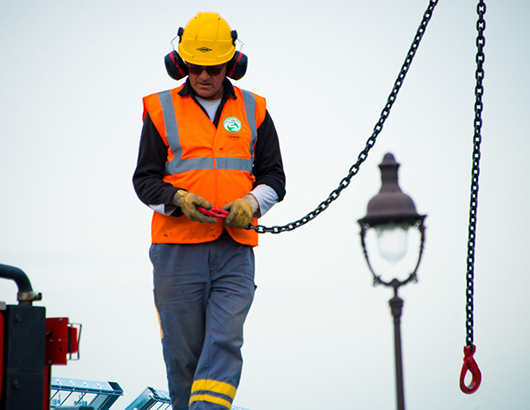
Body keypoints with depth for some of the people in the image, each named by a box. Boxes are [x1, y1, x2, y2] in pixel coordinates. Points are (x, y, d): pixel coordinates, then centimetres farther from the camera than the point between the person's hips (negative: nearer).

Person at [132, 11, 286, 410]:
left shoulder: (253, 110, 12)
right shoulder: (162, 110, 6)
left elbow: (274, 176, 13)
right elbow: (145, 180, 5)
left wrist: (251, 202, -8)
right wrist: (179, 199, -15)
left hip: (235, 248, 1)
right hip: (177, 247, -1)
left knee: (225, 341, -11)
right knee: (182, 348, 3)